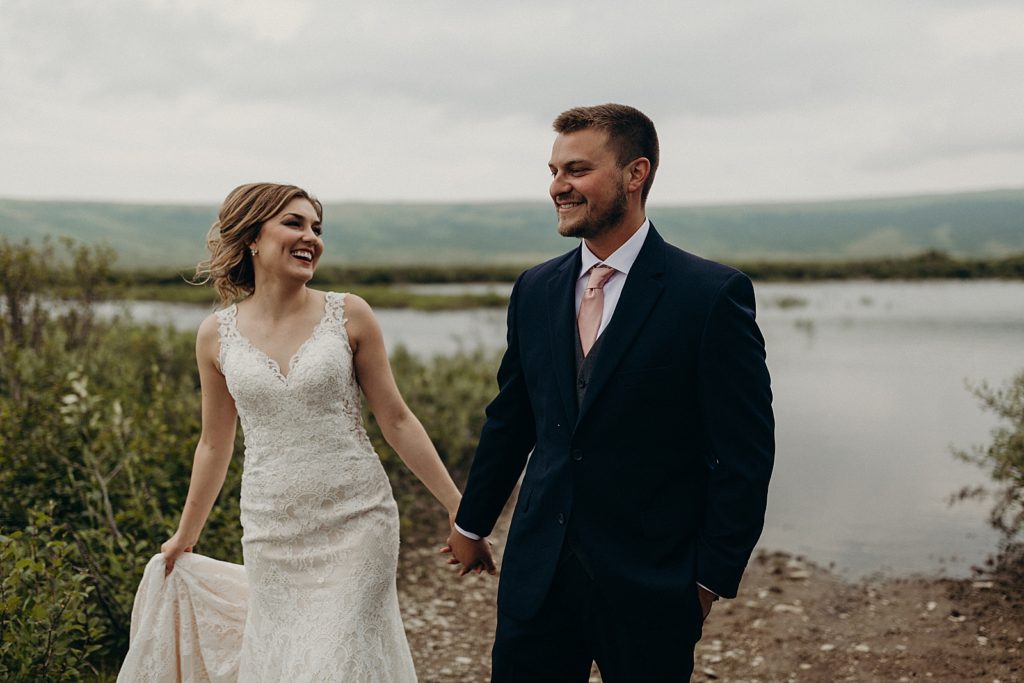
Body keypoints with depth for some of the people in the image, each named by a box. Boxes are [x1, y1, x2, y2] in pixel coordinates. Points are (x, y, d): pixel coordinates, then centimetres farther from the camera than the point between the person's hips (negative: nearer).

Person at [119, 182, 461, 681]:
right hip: (272, 531, 2)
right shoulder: (216, 335, 1)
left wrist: (458, 507, 0)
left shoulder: (349, 316, -4)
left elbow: (396, 420, 1)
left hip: (356, 522, -2)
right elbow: (214, 444, 13)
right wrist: (184, 537, 21)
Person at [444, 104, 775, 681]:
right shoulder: (535, 289, 5)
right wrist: (473, 524, 21)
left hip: (650, 584, -4)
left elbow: (746, 452, -10)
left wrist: (715, 578, -8)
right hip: (538, 573, 4)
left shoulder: (713, 294, -11)